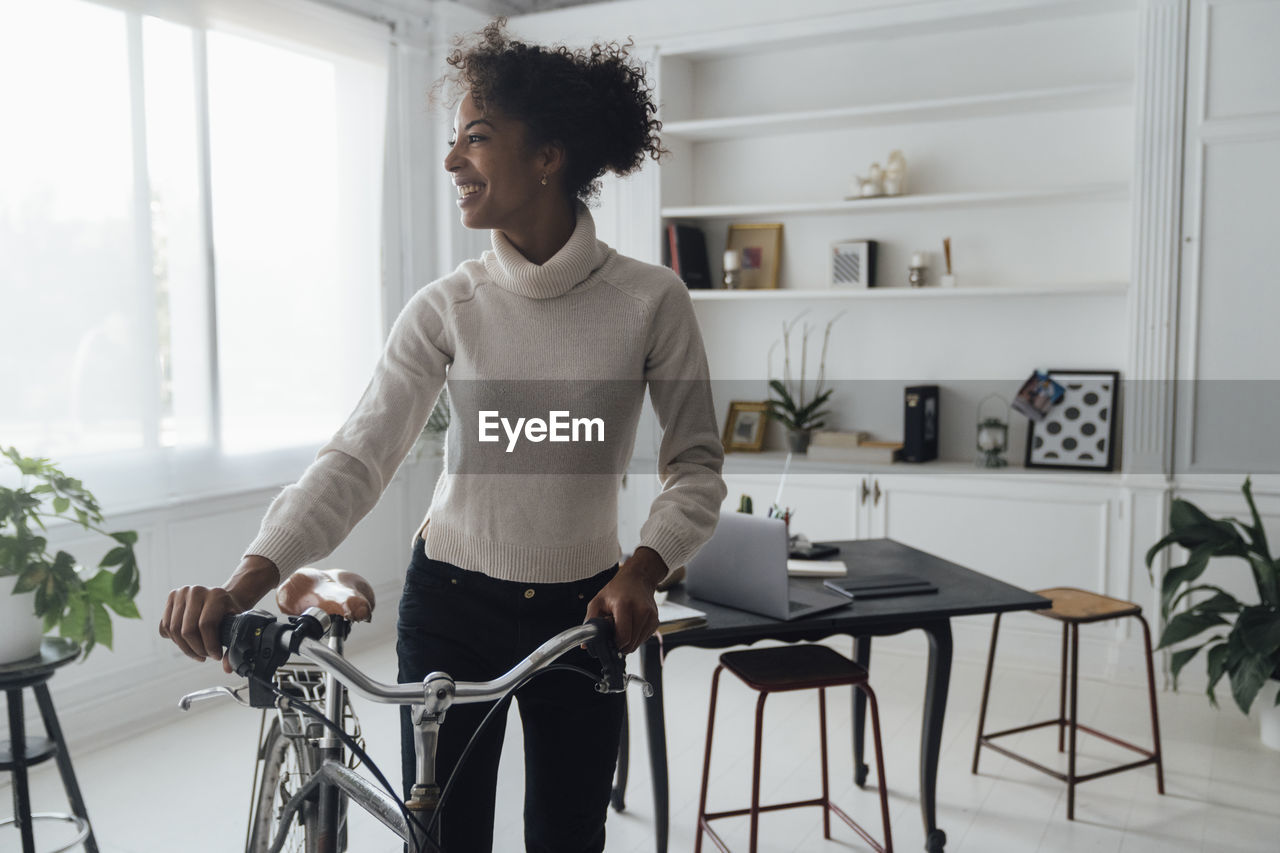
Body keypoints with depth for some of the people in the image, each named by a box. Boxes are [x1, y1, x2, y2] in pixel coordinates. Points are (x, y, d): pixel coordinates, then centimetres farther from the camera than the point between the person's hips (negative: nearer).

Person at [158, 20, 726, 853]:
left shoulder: (651, 300, -9)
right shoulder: (447, 308, -6)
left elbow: (697, 466, -5)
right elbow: (358, 457, -14)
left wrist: (642, 571, -22)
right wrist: (244, 584, -26)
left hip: (582, 615, 0)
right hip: (450, 606, 1)